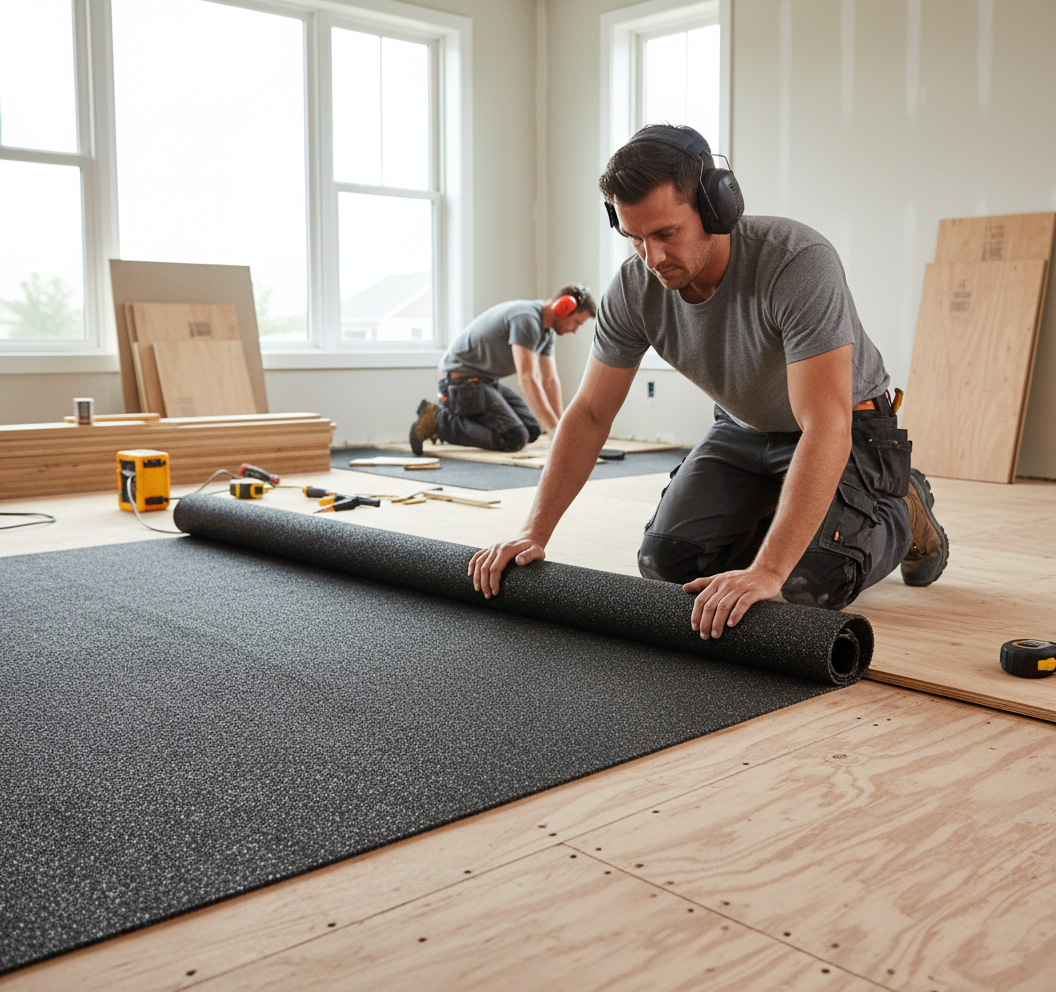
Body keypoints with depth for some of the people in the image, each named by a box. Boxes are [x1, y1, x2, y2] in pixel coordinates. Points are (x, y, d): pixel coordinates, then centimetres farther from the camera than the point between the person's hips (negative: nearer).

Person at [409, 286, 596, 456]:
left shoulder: (548, 331, 8)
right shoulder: (526, 319, -24)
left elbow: (550, 380, 9)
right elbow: (527, 379, -30)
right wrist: (556, 429, -30)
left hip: (486, 380, 11)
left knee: (531, 429, 9)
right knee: (513, 438, -20)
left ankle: (455, 417, 14)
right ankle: (438, 421, -11)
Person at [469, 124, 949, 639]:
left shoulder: (798, 262, -37)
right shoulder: (634, 287, -20)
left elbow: (825, 429, -43)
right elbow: (590, 414, -12)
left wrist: (765, 572, -51)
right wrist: (532, 534, -20)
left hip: (847, 423, -5)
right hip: (742, 426, 5)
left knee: (812, 578, -24)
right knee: (666, 561, -8)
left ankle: (902, 512, 9)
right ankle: (775, 515, 20)